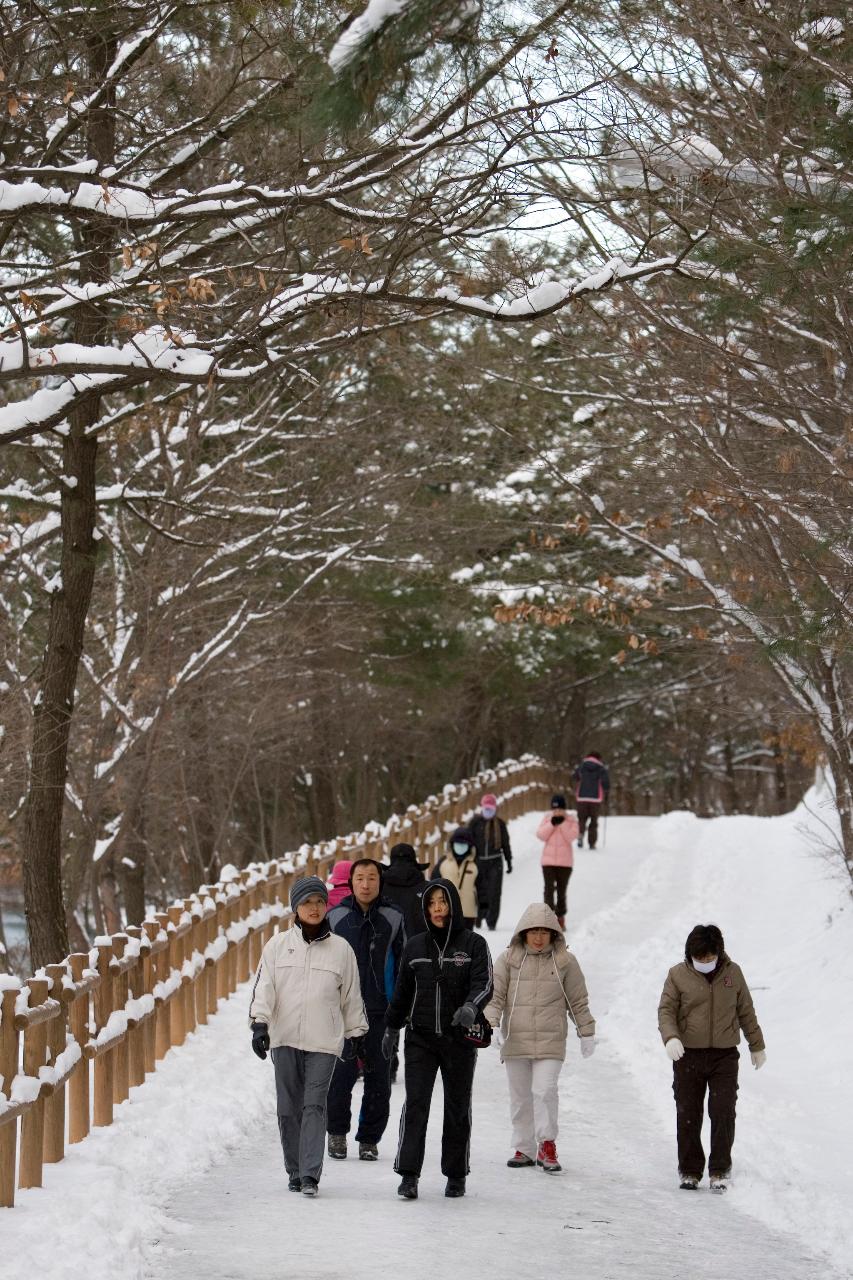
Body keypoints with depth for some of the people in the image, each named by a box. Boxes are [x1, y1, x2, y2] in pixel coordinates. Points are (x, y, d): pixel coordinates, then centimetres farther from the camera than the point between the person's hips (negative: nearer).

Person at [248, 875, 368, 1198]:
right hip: (285, 1038, 2)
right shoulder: (278, 945, 7)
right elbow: (263, 986, 2)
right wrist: (259, 1023, -11)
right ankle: (295, 1172, 16)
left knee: (314, 1105, -11)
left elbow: (351, 995, 14)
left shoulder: (340, 948, 7)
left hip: (324, 1041, -1)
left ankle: (310, 1174, -16)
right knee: (289, 1107, 5)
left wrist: (356, 1033, 16)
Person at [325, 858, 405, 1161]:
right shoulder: (336, 916, 3)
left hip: (381, 1011, 1)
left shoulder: (393, 917, 3)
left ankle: (369, 1139, 17)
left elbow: (403, 963, 9)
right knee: (341, 1074, -6)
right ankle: (337, 1132, 15)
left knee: (378, 1078, 5)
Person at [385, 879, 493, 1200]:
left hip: (459, 1039, -1)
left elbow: (484, 983, -11)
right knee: (415, 1104, -10)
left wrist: (471, 1007, -30)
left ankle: (456, 1175, 19)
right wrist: (392, 1027, 16)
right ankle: (409, 1175, -11)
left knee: (457, 1107, 7)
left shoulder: (473, 944, 0)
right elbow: (402, 990, 16)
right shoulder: (415, 945, 8)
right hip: (420, 1038, 1)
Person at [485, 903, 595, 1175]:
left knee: (545, 1090, -16)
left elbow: (578, 1001, 11)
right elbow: (495, 996, 2)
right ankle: (524, 1149, 19)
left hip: (550, 1041, -2)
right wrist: (491, 1023, -13)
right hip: (515, 1040, 2)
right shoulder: (508, 959, 3)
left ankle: (547, 1145, -3)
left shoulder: (565, 961, 4)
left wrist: (587, 1033, 13)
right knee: (519, 1096, 8)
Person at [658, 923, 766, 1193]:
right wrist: (670, 1037, -23)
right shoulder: (678, 975, -2)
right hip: (688, 1056, 0)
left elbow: (746, 1011, 14)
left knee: (723, 1114, -6)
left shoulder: (732, 973, 4)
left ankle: (720, 1171, 3)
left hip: (724, 1056, 0)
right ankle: (689, 1171, 15)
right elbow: (666, 1010, -3)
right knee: (688, 1116, 4)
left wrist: (756, 1046, 21)